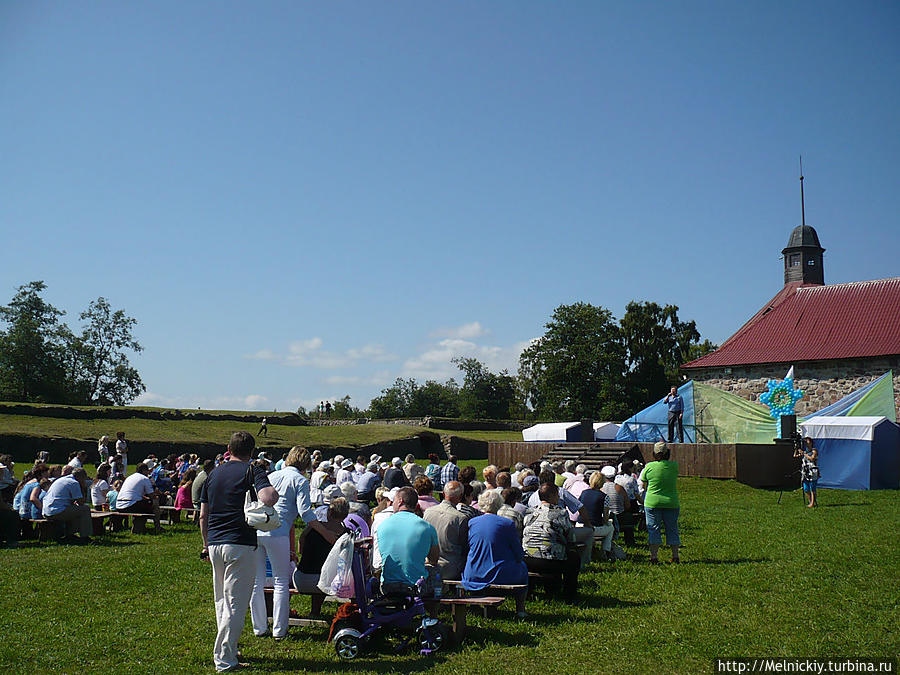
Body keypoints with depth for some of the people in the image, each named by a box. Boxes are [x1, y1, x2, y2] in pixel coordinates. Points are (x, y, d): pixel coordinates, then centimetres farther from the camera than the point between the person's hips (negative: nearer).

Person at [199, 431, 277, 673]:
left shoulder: (214, 474, 13)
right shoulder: (252, 472, -6)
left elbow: (203, 516, 16)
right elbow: (268, 498, -25)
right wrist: (273, 492, -3)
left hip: (215, 544, 7)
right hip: (241, 545, -7)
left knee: (222, 601, 19)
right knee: (236, 604, -1)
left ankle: (227, 650, 28)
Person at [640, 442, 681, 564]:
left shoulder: (649, 466, -8)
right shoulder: (674, 466, -3)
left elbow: (643, 485, 4)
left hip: (652, 502, -2)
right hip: (671, 502, 2)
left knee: (653, 529, 4)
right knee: (672, 529, 12)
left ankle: (654, 556, 1)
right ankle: (675, 556, 14)